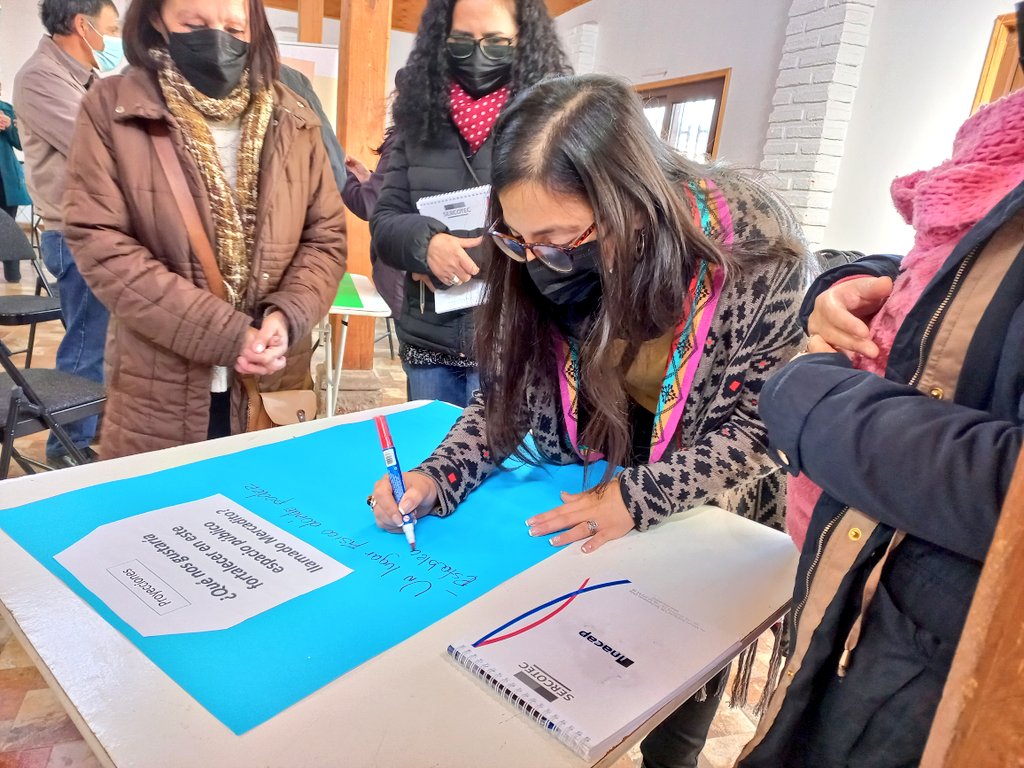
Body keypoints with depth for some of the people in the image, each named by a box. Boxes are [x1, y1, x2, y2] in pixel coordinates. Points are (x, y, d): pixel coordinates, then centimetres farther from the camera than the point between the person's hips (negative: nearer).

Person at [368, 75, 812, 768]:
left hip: (705, 522, -1)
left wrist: (639, 498, -29)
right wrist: (437, 479, -23)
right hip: (575, 512, 2)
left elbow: (756, 425, -20)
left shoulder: (755, 254, -28)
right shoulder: (538, 266, -18)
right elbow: (508, 395, -8)